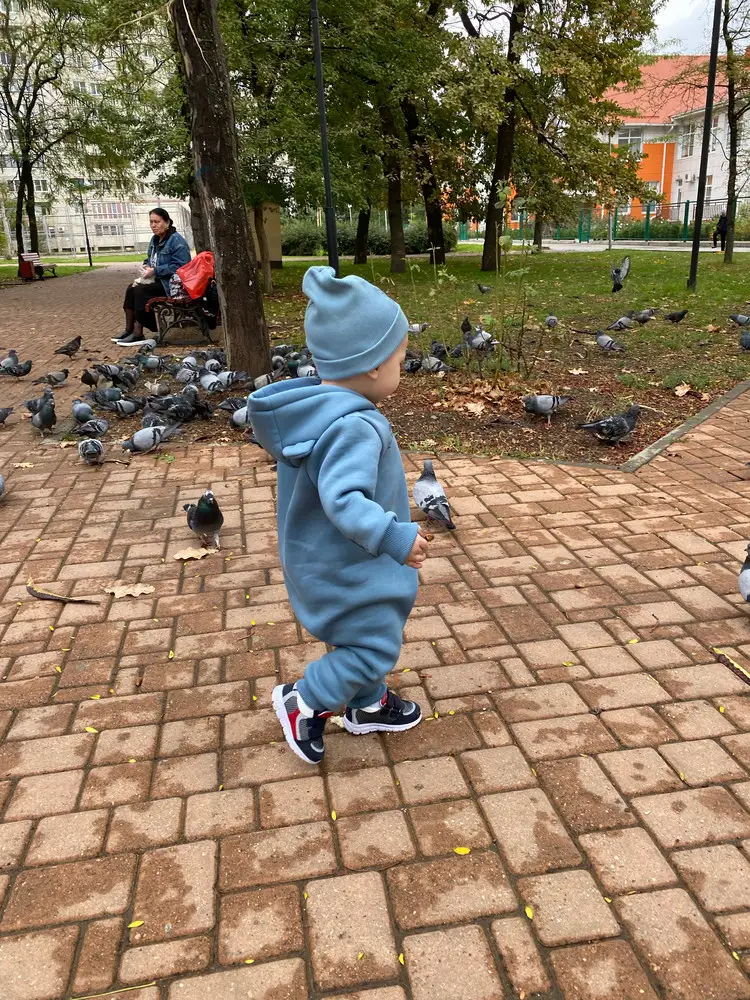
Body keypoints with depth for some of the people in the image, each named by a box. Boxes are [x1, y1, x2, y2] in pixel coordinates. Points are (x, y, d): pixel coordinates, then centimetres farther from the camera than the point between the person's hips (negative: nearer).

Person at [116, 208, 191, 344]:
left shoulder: (176, 240, -16)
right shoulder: (155, 239, 14)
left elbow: (179, 266, -25)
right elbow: (150, 259, 25)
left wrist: (155, 271, -24)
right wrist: (146, 266, -1)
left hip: (171, 283, -9)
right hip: (158, 279, 9)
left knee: (140, 290, -24)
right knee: (131, 289, -10)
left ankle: (138, 333, -19)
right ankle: (129, 330, -7)